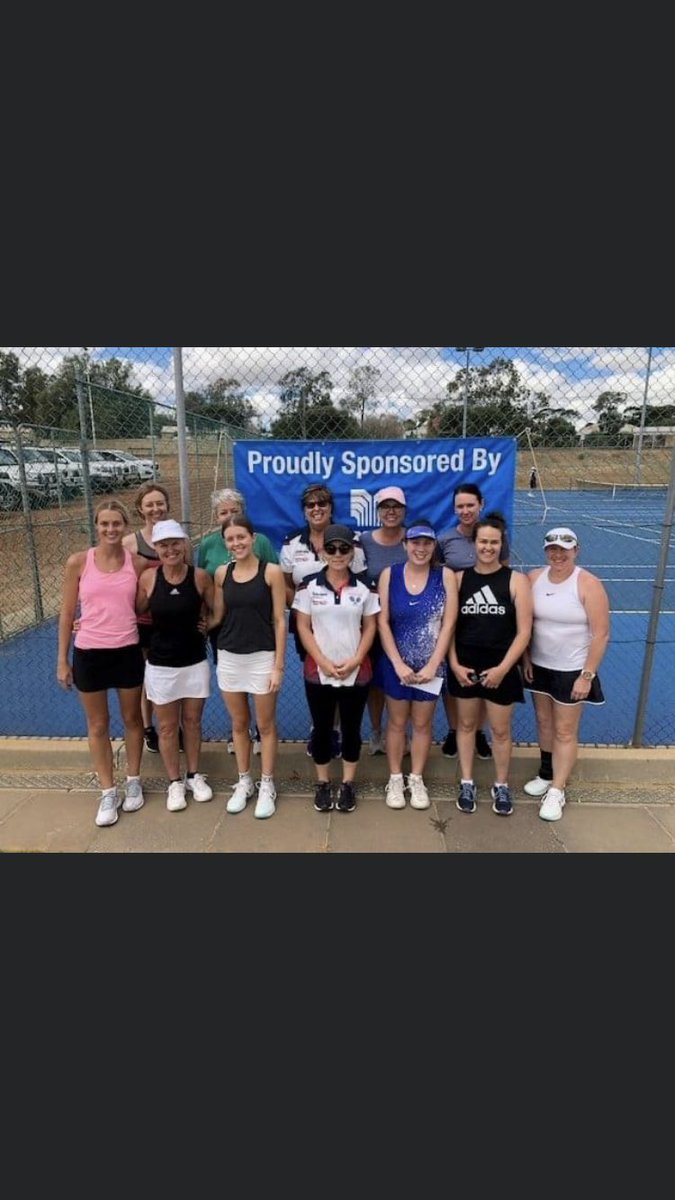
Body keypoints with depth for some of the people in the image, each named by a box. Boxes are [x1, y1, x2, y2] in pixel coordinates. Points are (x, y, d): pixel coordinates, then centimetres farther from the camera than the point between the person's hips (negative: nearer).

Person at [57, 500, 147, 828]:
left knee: (132, 719, 15)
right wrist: (62, 660, 0)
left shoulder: (138, 563, -4)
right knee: (98, 725, 12)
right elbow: (67, 613, 0)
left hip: (128, 652, 1)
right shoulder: (78, 562, -6)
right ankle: (108, 793, 27)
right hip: (89, 654, 0)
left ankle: (133, 782, 35)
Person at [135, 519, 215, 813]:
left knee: (192, 722, 15)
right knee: (168, 727, 11)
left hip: (195, 662, 0)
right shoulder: (148, 578, -11)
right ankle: (175, 782, 29)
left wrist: (200, 625, -5)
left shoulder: (200, 577, -10)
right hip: (160, 664, 0)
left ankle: (194, 775, 34)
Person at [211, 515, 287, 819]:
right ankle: (244, 782, 32)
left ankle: (267, 786, 24)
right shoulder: (222, 573, 3)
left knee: (265, 725, 8)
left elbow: (280, 621, -9)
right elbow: (217, 617, 11)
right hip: (229, 658, 4)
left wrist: (278, 666, -11)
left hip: (262, 658, -3)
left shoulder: (271, 571, -8)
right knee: (238, 724, 15)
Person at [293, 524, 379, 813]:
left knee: (351, 729, 11)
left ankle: (348, 784, 27)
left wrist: (355, 661, -10)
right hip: (318, 672, 0)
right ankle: (322, 783, 28)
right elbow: (303, 627, -3)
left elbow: (370, 627, 2)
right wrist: (324, 661, -12)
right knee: (322, 729, 11)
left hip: (356, 673, 1)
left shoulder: (365, 587, 0)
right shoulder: (309, 586, -2)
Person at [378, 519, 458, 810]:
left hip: (431, 665, 0)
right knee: (397, 722, 13)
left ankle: (417, 780, 31)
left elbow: (448, 623, -8)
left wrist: (432, 665, -13)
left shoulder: (445, 576, -6)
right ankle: (395, 780, 29)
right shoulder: (389, 574, -6)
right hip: (395, 664, 0)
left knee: (422, 724, 14)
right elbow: (382, 622, -7)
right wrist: (398, 664, -13)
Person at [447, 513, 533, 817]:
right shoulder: (460, 578, 1)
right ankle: (467, 783, 29)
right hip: (465, 666, 2)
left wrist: (502, 668, -13)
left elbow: (523, 632, -7)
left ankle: (501, 786, 31)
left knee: (500, 730, 10)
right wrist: (454, 664, -7)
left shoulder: (516, 580, -5)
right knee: (466, 724, 14)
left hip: (500, 668, -2)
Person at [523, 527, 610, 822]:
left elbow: (601, 634, -15)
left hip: (571, 671, -5)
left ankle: (556, 791, 15)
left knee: (565, 731, 5)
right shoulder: (534, 578, -3)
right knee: (544, 723, 18)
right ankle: (546, 775, 35)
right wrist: (526, 659, 2)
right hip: (539, 666, 5)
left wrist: (587, 675, -16)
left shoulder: (588, 584, -16)